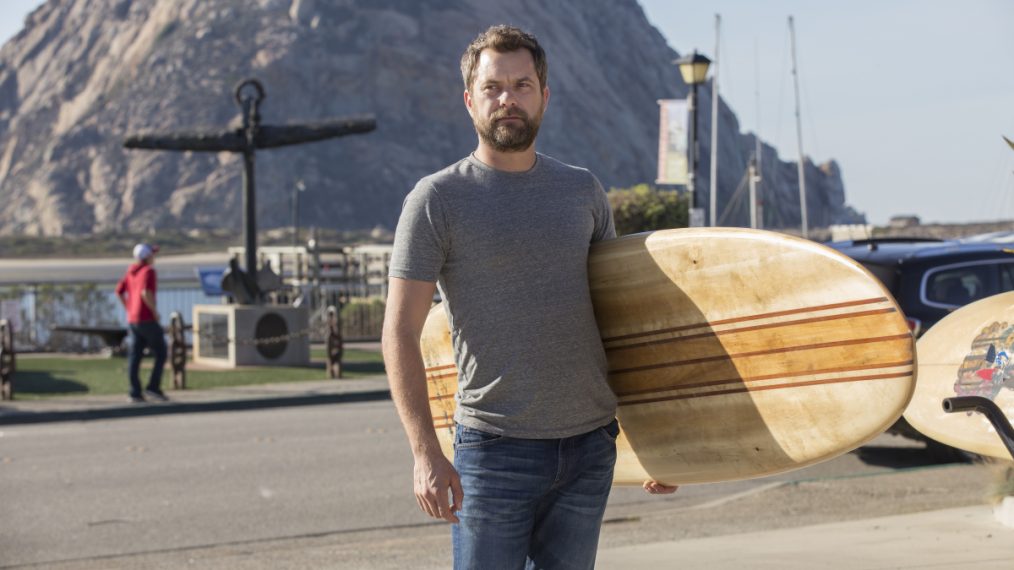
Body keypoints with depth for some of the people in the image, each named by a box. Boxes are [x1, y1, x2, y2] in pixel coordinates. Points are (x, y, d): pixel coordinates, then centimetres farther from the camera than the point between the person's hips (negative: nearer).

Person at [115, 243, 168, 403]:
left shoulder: (131, 271, 12)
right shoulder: (149, 271, -12)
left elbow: (119, 291, 13)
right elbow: (146, 293, -26)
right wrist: (155, 311, -15)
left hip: (133, 320, 8)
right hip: (147, 319, -8)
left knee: (135, 356, 3)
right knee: (160, 353, 2)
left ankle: (135, 393, -1)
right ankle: (153, 387, -5)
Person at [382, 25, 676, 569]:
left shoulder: (583, 192, 10)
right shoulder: (438, 199, -3)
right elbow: (400, 334, -7)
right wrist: (426, 454, -16)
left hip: (591, 446, 4)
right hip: (495, 449, -4)